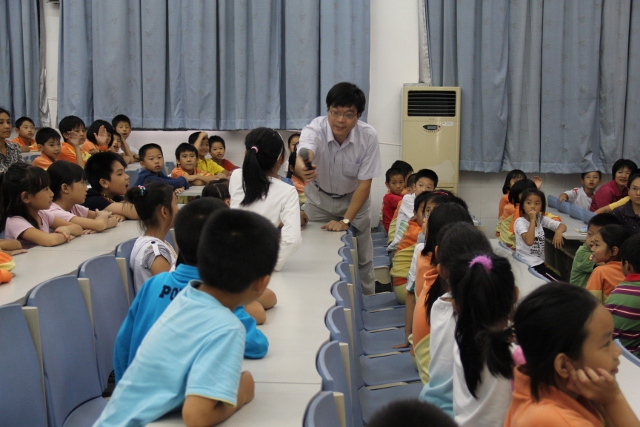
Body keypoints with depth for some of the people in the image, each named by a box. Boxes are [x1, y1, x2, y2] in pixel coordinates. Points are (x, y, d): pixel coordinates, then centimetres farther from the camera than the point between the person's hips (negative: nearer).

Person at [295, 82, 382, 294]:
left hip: (354, 199, 0)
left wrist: (346, 220, -23)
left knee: (362, 257, 6)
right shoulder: (314, 129, -31)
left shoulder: (368, 136, -27)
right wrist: (302, 167, -79)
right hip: (319, 199, 0)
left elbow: (364, 183, -20)